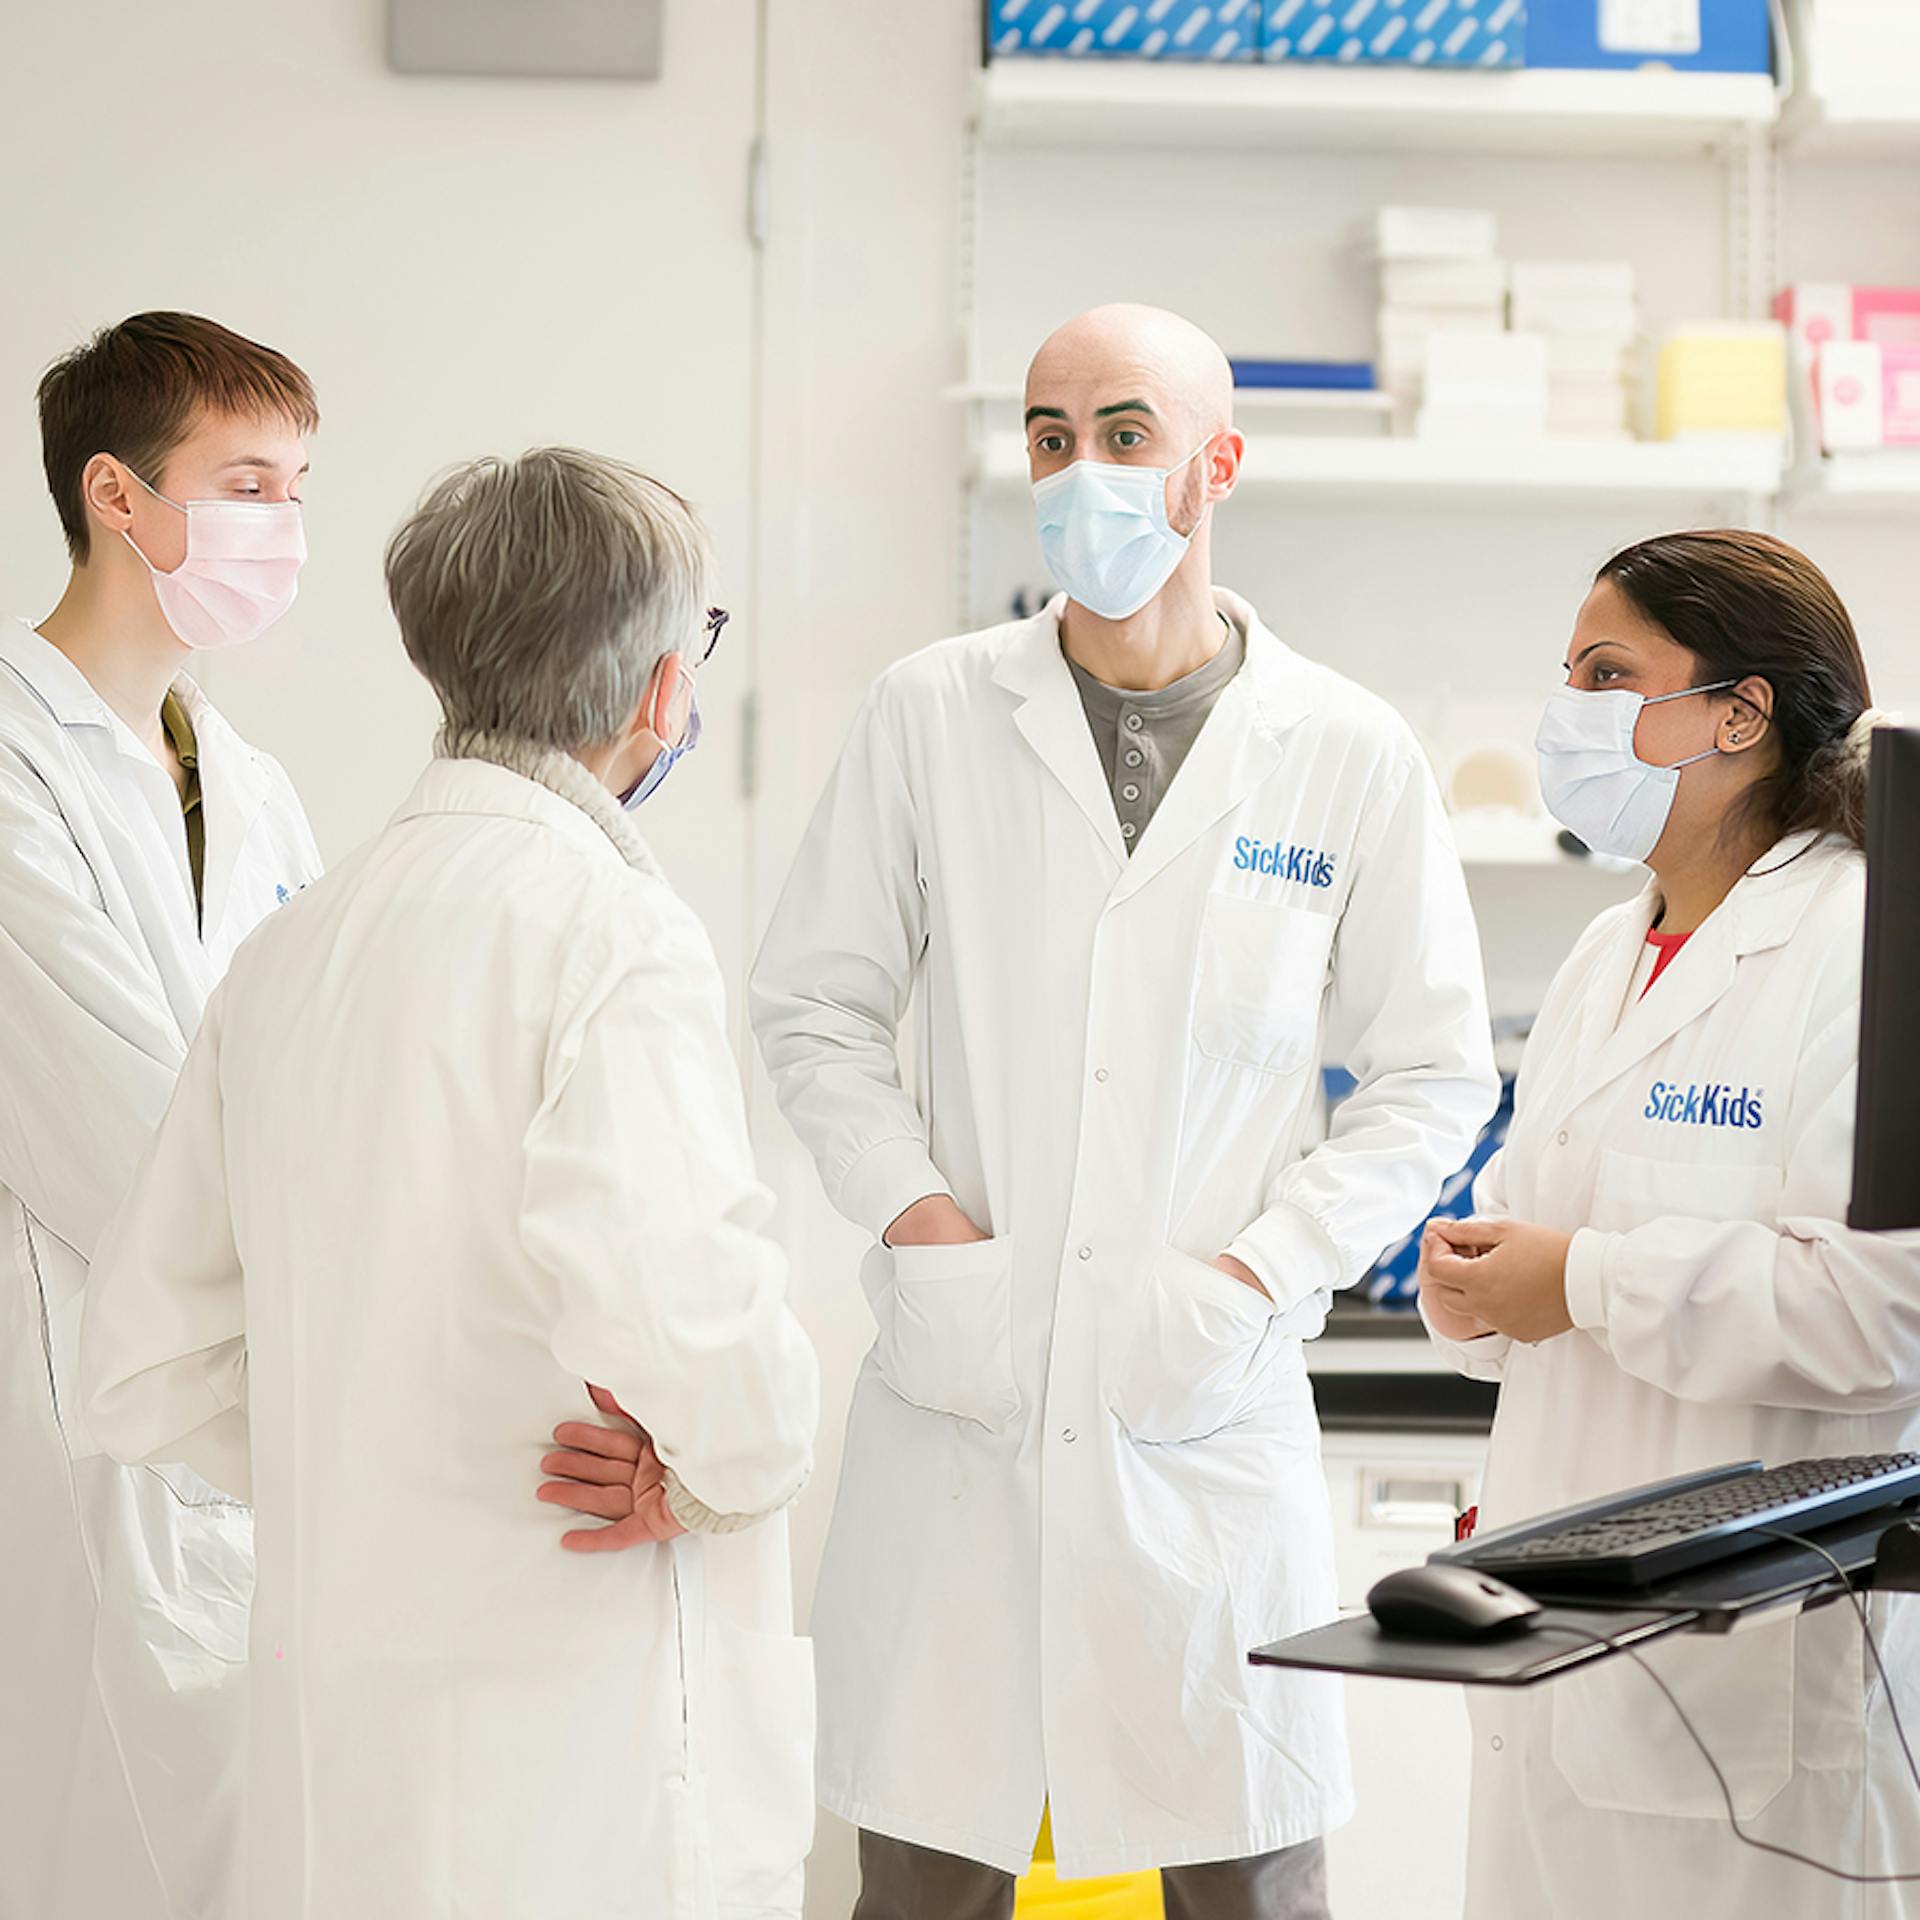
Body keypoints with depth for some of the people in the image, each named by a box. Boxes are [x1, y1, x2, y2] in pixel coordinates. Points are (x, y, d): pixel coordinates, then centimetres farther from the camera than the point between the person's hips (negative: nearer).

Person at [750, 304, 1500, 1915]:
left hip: (1209, 1405, 0)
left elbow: (1435, 1075, 7)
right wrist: (909, 1204, -6)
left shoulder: (1349, 754, 3)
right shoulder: (931, 714, 5)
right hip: (960, 1390, 1)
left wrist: (1268, 1265, -6)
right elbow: (815, 1003, 10)